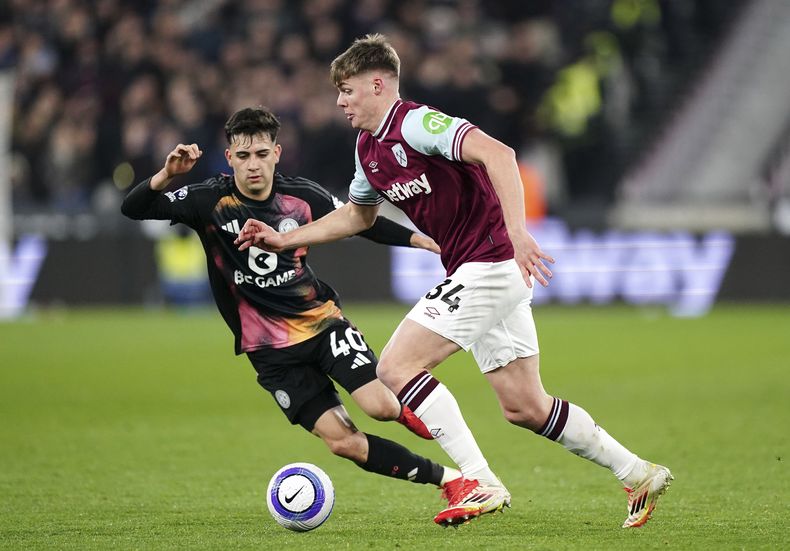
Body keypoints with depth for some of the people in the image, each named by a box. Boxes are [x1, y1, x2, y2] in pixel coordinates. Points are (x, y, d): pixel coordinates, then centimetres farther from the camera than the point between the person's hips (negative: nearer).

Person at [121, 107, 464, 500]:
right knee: (342, 442, -9)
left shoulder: (302, 197, -4)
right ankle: (443, 478, 4)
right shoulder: (211, 202, -10)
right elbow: (133, 209, -15)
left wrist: (423, 240, 7)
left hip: (321, 320, 1)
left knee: (381, 407, -20)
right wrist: (167, 174, -33)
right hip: (271, 350, -1)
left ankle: (406, 411, 18)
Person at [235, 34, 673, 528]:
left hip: (492, 262, -10)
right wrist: (284, 239, 25)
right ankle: (638, 474, 18)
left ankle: (479, 482, -15)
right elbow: (357, 215, 32)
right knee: (525, 408, 10)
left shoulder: (415, 123, -14)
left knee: (396, 367, -13)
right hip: (474, 272, 10)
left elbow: (497, 153, -28)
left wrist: (517, 233, -36)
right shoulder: (369, 148, 15)